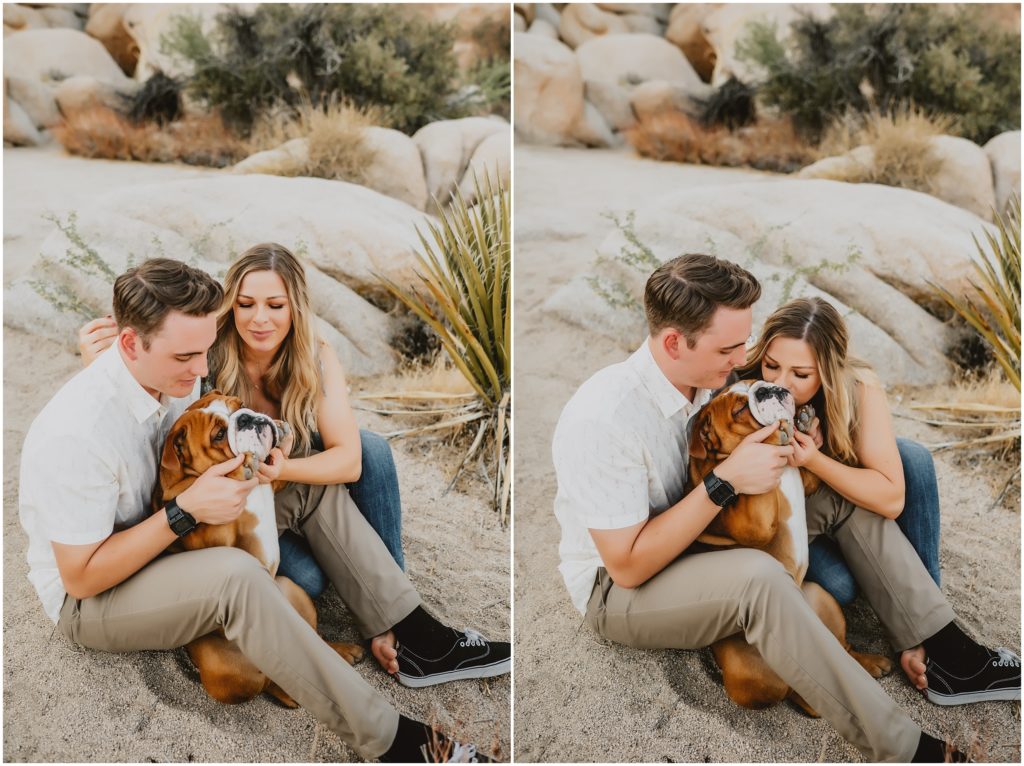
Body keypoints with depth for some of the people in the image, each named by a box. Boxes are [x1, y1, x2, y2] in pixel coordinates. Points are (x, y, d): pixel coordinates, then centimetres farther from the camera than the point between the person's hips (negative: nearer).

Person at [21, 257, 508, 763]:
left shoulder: (175, 372, -11)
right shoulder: (77, 434, -33)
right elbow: (81, 577, -26)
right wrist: (185, 511, -32)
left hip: (161, 542, 8)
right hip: (86, 597, -8)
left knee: (311, 484, -3)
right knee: (235, 578, -37)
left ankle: (419, 642, -5)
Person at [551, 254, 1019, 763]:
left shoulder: (702, 376, -7)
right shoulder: (602, 420, -31)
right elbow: (629, 567, -29)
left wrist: (790, 448, -13)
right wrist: (725, 481, -31)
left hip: (690, 539, 8)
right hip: (616, 588, -8)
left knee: (843, 498, -2)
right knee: (757, 578, -36)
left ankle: (953, 661, 1)